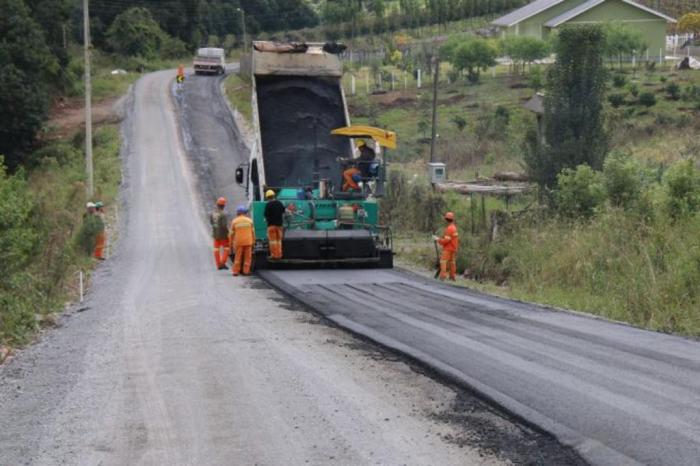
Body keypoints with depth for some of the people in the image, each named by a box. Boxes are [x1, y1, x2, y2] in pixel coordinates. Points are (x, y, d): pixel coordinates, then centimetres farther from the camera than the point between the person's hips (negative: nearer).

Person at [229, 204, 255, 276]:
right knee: (247, 257, 5)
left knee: (238, 257, 5)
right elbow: (253, 232, 5)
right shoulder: (249, 220, 3)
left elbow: (232, 233, 3)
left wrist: (231, 242, 10)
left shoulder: (234, 221, 1)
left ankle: (236, 271, 3)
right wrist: (253, 241, 13)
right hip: (248, 242, 0)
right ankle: (246, 271, 2)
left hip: (238, 242, 0)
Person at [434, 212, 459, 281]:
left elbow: (446, 240, -22)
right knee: (452, 262, 13)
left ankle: (443, 276, -18)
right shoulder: (454, 227, 11)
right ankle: (453, 277, 16)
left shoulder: (449, 228, -20)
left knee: (443, 262, -11)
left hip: (448, 249, -10)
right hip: (454, 249, 10)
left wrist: (438, 239, -11)